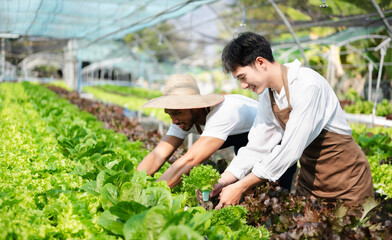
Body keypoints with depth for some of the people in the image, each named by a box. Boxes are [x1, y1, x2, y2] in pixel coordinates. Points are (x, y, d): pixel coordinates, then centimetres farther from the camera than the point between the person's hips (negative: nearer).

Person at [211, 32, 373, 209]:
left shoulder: (307, 85, -27)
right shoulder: (267, 94, -2)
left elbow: (290, 149, -30)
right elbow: (257, 146, -2)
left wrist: (240, 188, -27)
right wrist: (222, 183, -14)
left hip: (346, 177, -6)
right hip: (310, 177, 7)